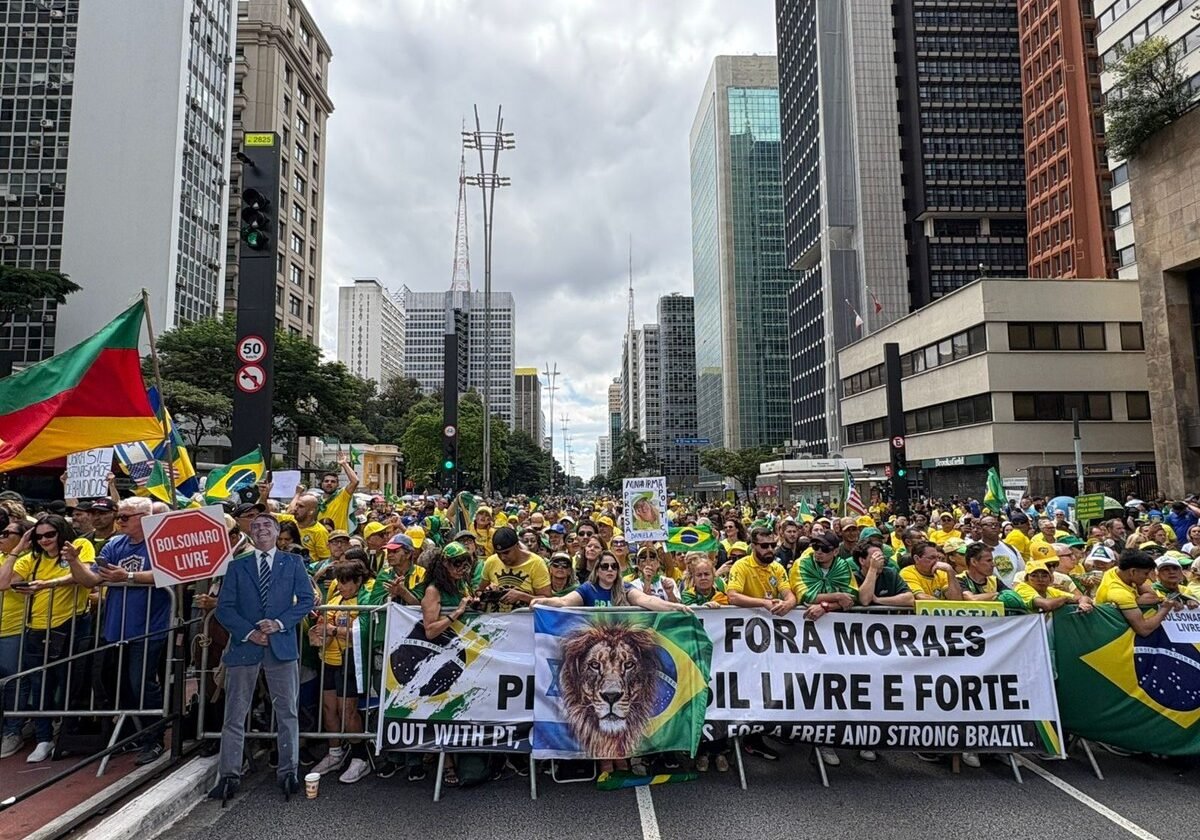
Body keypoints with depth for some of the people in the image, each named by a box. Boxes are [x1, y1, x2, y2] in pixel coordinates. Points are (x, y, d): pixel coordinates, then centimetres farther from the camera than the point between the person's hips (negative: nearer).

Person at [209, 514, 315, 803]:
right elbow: (224, 607, 2)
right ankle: (229, 775, 17)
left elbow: (306, 599, 1)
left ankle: (287, 772, 15)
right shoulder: (236, 566, 9)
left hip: (281, 646, -1)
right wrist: (249, 631, -10)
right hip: (244, 646, 1)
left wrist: (280, 623, -12)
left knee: (287, 712, 5)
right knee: (235, 714, 6)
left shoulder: (293, 563, 7)